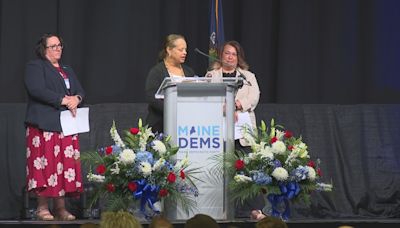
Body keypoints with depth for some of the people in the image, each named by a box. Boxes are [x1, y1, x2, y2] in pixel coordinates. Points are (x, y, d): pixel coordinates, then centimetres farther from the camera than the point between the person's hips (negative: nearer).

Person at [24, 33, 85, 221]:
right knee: (46, 165, -11)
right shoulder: (35, 67, 3)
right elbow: (37, 90, -13)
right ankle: (42, 207, -7)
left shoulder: (68, 71, 25)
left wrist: (76, 99, -7)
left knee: (66, 166, -1)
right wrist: (63, 100, -15)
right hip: (45, 125, -6)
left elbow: (80, 91, 18)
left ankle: (61, 208, 1)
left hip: (66, 126, 6)